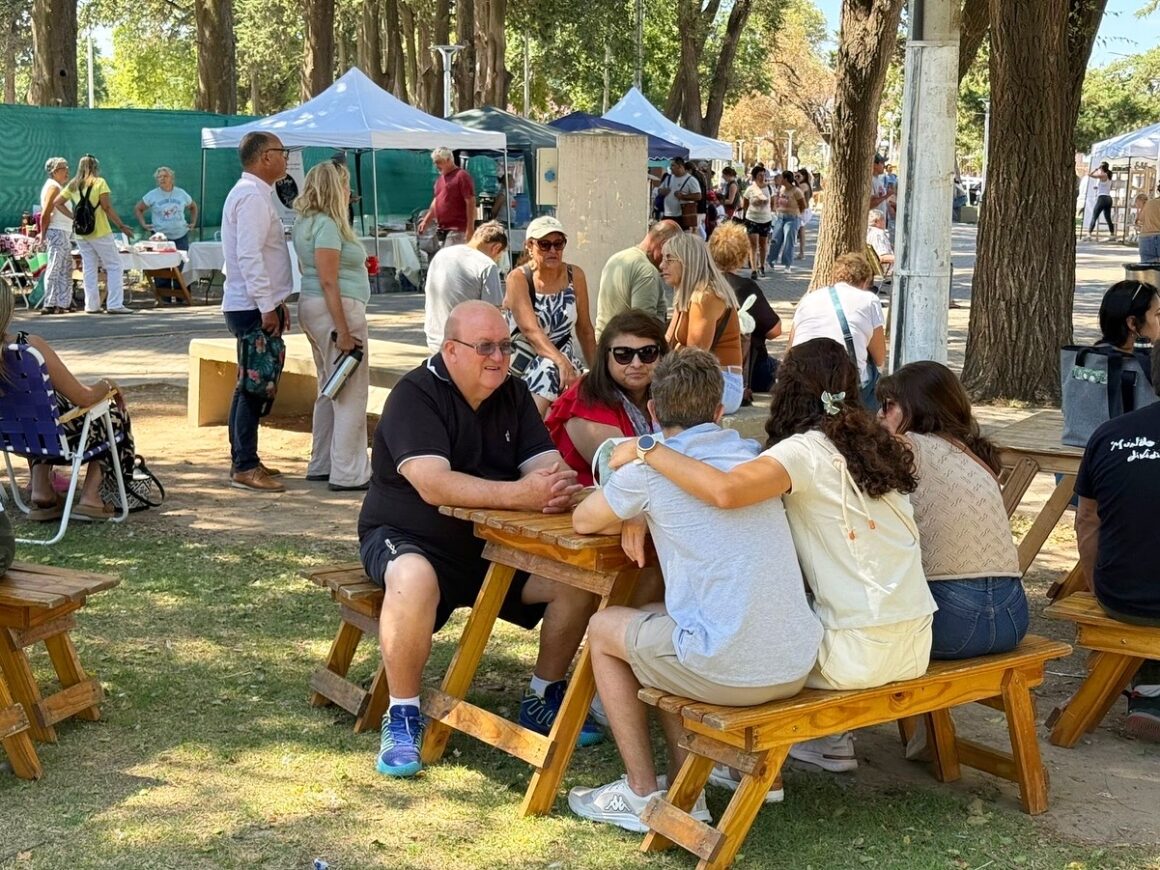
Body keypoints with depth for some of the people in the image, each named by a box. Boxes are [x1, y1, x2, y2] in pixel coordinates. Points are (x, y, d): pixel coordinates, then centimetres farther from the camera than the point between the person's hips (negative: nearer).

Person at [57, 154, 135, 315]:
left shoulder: (73, 185, 9)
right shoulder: (99, 182, -6)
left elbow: (56, 203, 8)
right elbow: (107, 207, -13)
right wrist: (121, 226, -11)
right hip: (100, 232, -5)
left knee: (89, 269, 11)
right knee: (114, 266, -1)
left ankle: (91, 305, 10)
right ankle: (115, 305, -9)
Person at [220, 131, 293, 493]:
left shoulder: (253, 193, 18)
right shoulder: (252, 196, -15)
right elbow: (249, 256, -23)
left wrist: (276, 301, 22)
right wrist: (267, 307, -22)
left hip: (257, 306, 11)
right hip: (254, 309, -11)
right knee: (254, 386, -8)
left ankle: (244, 460, 23)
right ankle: (245, 467, -4)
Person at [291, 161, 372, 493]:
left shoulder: (306, 223, 14)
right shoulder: (327, 225, -16)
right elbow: (328, 281, -21)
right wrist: (343, 331, -22)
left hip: (311, 307, 11)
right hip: (336, 309, -11)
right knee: (351, 392, -6)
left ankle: (321, 465, 24)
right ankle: (349, 474, -3)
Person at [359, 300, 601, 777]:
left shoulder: (512, 394, 5)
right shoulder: (415, 395, -16)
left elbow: (547, 464, -5)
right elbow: (433, 484, -30)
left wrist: (558, 486, -32)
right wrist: (522, 494, -40)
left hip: (492, 545, 6)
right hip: (408, 538, -6)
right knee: (414, 579, -40)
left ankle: (542, 699, 7)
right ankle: (402, 716, -21)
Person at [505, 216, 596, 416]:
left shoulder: (575, 276, 1)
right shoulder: (518, 278, -9)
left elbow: (585, 330, 9)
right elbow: (530, 329, -22)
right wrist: (561, 361, -36)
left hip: (562, 356, 1)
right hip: (523, 357, -1)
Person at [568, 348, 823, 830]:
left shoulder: (652, 466, -5)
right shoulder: (755, 457, 12)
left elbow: (583, 520, 10)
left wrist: (628, 514, 27)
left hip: (730, 671, -6)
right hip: (798, 667, 6)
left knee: (603, 629, 20)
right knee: (661, 619, 30)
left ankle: (643, 794, 22)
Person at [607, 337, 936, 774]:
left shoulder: (807, 450, -13)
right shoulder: (877, 445, 11)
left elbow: (725, 490, -32)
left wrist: (646, 451, -19)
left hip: (862, 652, -7)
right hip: (915, 644, 7)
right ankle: (830, 737, 30)